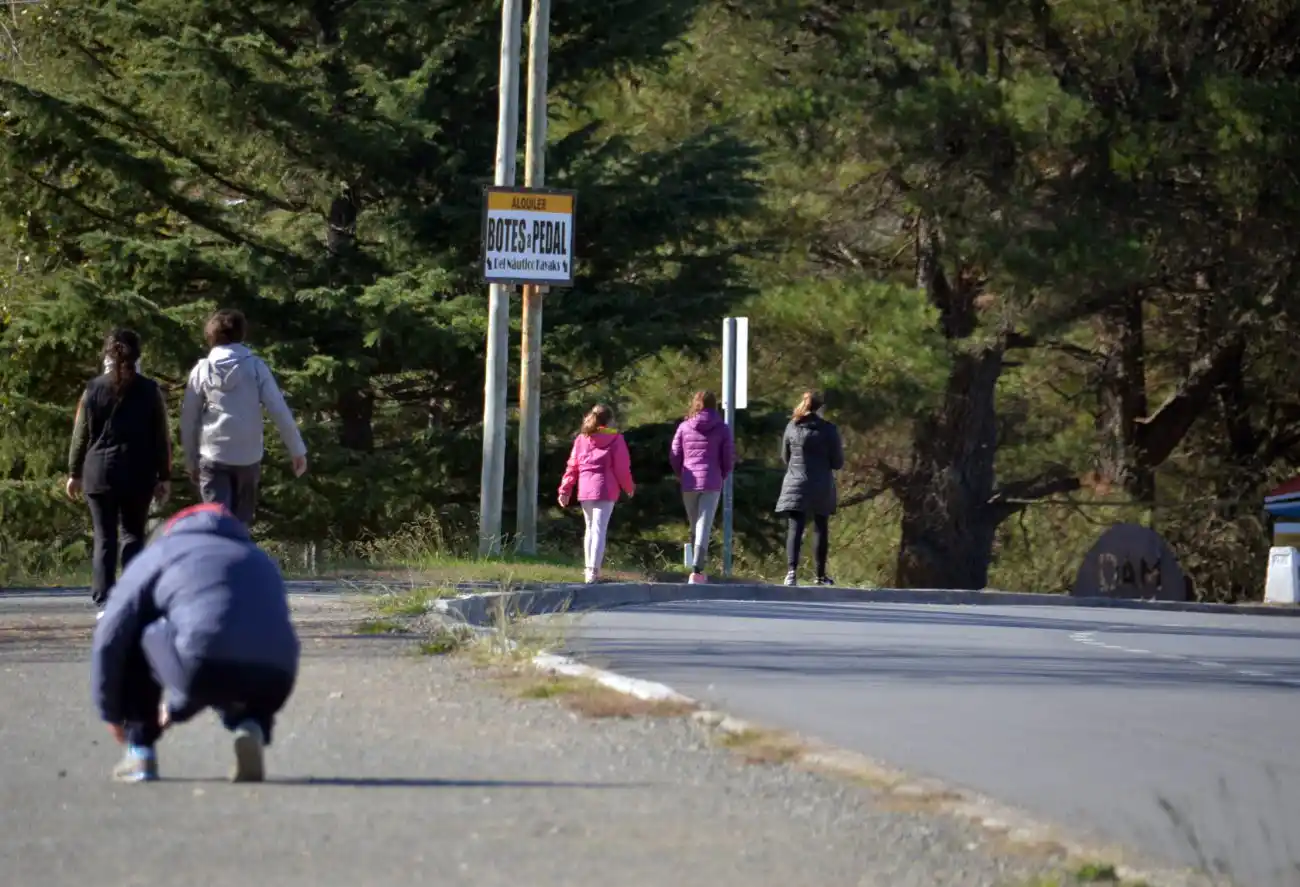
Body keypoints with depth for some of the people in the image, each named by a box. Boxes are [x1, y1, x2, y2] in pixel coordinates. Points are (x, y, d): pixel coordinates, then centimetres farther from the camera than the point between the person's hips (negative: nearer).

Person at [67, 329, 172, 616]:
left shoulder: (94, 389, 1)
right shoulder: (150, 391, 1)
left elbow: (81, 435, 4)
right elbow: (161, 437, 2)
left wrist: (74, 473, 12)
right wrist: (164, 477, 7)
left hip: (100, 472, 0)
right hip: (138, 474, 0)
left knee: (104, 538, 2)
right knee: (133, 535, 9)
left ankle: (104, 603, -6)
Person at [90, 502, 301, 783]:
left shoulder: (160, 552, 24)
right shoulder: (261, 560, 37)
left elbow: (109, 640, 20)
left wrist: (111, 713, 35)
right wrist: (177, 708, 54)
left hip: (204, 669, -4)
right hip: (275, 682, 4)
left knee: (136, 639, 25)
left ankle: (140, 753, 21)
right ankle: (250, 726, 6)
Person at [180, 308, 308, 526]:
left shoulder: (202, 370, 2)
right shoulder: (255, 366, -2)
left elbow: (188, 419, 6)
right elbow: (279, 410, -6)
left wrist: (191, 460, 17)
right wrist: (297, 450, 1)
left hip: (212, 458, -1)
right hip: (248, 457, 1)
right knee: (240, 523, 14)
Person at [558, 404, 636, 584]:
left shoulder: (582, 439, 10)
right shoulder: (615, 439, -2)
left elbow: (572, 466, 8)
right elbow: (622, 467, -3)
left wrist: (565, 490, 10)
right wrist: (629, 487, 11)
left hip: (585, 489, 4)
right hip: (605, 489, -4)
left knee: (590, 528, 19)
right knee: (599, 529, -5)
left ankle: (588, 568, 23)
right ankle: (593, 571, -13)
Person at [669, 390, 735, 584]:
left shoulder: (684, 428, 2)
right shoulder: (722, 429, 0)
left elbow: (674, 456, 3)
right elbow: (729, 458, 0)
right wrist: (722, 477, 16)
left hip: (689, 483, 2)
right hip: (712, 483, -2)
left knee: (694, 527, 14)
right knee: (703, 528, -5)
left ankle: (699, 569, 18)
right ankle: (697, 571, -17)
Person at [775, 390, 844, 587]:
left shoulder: (792, 428, 0)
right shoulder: (829, 430, -6)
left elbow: (785, 457, 12)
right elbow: (837, 463, -3)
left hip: (795, 485, 1)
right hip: (821, 487, -1)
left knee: (794, 529, -4)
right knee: (821, 530, 12)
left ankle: (792, 570, -23)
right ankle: (821, 574, 19)